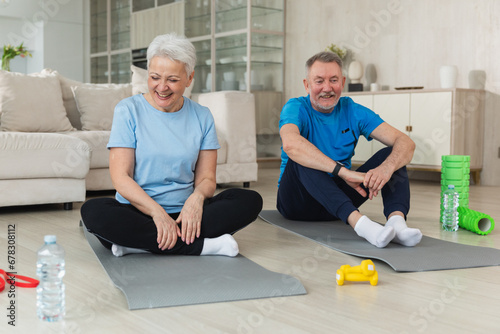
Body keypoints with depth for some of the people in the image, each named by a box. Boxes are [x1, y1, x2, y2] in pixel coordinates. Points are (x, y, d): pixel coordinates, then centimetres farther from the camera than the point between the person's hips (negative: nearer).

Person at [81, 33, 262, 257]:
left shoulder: (202, 117, 9)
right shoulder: (128, 110, 0)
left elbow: (206, 178, 6)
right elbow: (120, 177, -7)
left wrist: (197, 197, -19)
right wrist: (157, 211, -22)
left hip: (184, 213, 3)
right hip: (139, 211, -2)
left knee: (250, 200, -19)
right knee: (93, 211, -33)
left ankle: (141, 243, -25)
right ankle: (199, 245, -30)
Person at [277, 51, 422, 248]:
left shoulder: (353, 111, 0)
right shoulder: (297, 108, -10)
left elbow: (405, 143, -10)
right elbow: (290, 143, -36)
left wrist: (387, 167, -33)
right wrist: (343, 171, -42)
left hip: (338, 198, 4)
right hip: (297, 201, -4)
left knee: (392, 153, -11)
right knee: (301, 158, -33)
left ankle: (397, 219, -39)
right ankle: (358, 221, -51)